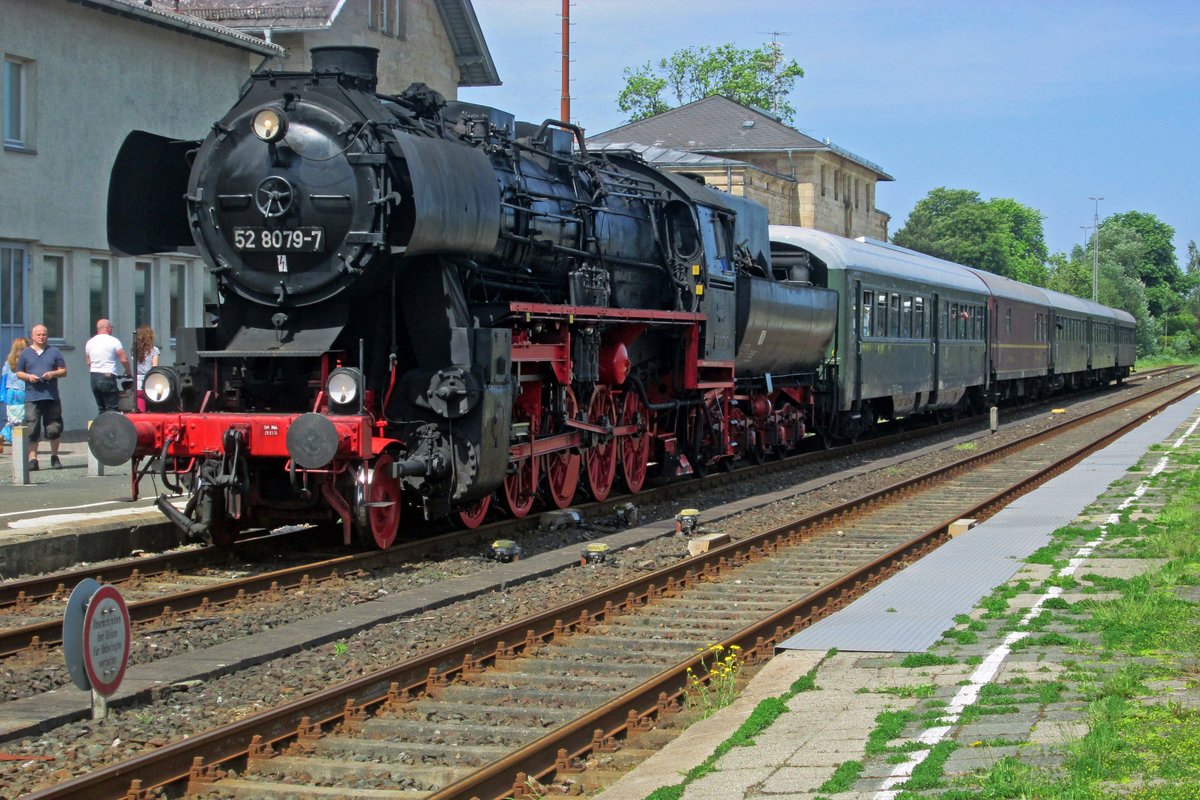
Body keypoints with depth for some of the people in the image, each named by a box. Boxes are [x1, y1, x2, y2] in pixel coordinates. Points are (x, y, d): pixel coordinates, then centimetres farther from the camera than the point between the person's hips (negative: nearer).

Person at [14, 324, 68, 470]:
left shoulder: (54, 352, 11)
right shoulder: (25, 353, 11)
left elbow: (64, 371, 11)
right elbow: (18, 373, 12)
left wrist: (53, 374, -8)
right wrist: (28, 376, -8)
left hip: (51, 396, 1)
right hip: (32, 397, -1)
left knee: (54, 429, 3)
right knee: (32, 430, -6)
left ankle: (54, 457, 18)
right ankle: (32, 459, -3)